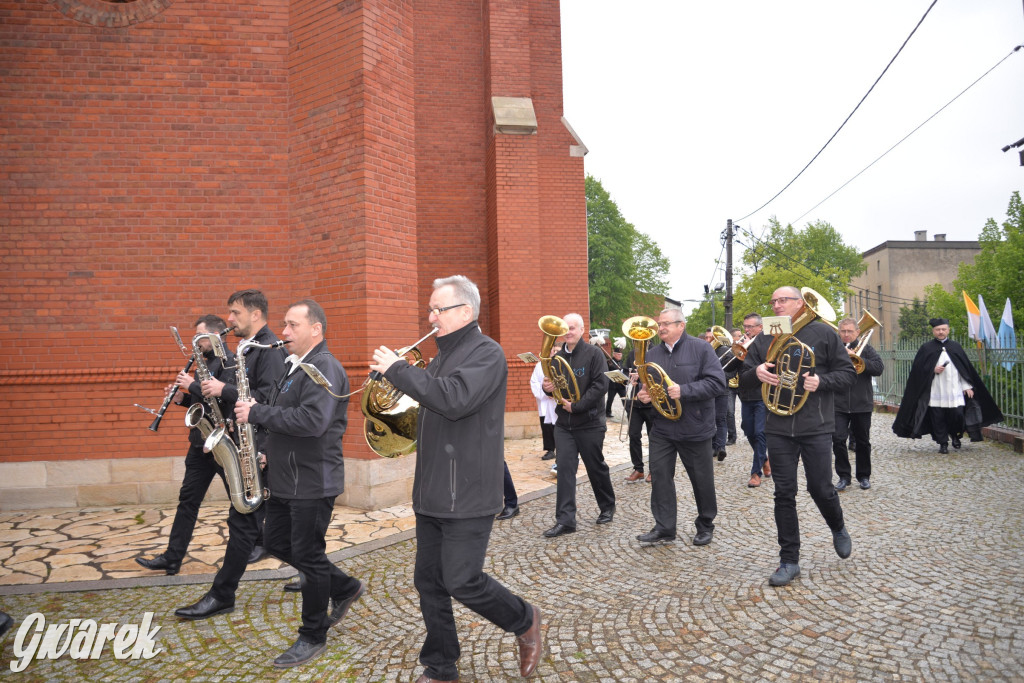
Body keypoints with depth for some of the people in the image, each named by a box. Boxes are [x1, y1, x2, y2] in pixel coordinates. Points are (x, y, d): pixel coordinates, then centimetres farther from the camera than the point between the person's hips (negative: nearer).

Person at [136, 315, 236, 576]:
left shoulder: (231, 362, -14)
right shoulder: (208, 363, 15)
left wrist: (192, 385, -18)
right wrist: (182, 398, 3)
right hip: (201, 443, 9)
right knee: (188, 500, 9)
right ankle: (172, 558, 14)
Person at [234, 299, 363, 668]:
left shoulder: (325, 368, -18)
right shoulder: (293, 366, 14)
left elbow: (311, 421, -31)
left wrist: (258, 412, -24)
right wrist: (269, 450, 11)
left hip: (312, 482, -10)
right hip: (284, 478, 10)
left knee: (308, 555, 1)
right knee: (277, 544, 17)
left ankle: (313, 637, 18)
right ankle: (344, 587, 31)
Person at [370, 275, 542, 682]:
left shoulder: (486, 353, -12)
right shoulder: (442, 356, 15)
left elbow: (454, 400, -29)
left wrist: (397, 369, -22)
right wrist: (398, 381, 5)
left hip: (467, 495, -8)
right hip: (431, 493, 8)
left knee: (462, 582, -5)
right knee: (429, 582, 11)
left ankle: (525, 622, 22)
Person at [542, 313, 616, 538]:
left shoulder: (593, 353, -7)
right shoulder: (558, 357, 8)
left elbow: (601, 385, -16)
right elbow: (553, 384, 17)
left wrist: (576, 406, -19)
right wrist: (548, 387, -8)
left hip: (589, 422, -4)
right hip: (563, 423, 4)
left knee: (596, 467, 10)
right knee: (564, 467, -5)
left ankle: (607, 507, 33)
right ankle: (565, 520, -3)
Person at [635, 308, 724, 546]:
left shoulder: (701, 350, -6)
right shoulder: (652, 354, 9)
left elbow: (717, 383, -15)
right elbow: (646, 385, 19)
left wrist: (684, 391, -24)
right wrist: (643, 395, -4)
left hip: (695, 428, -4)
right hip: (662, 428, 4)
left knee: (702, 479, 8)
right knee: (660, 476, 0)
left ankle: (706, 525, 26)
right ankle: (664, 528, 9)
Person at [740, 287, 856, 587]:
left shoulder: (822, 333, 0)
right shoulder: (764, 339, 9)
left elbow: (847, 372, 1)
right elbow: (743, 379, 11)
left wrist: (821, 381, -19)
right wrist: (756, 372, -12)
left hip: (815, 426, -3)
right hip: (778, 428, 3)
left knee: (821, 488, 3)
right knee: (784, 493, 4)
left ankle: (838, 528, 38)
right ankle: (789, 560, 13)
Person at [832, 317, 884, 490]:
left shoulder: (865, 348, 2)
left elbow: (879, 367, -12)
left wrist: (855, 357, -20)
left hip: (862, 404, 1)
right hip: (839, 404, 0)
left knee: (863, 442, 11)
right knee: (838, 439, -9)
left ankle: (864, 476, 26)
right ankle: (843, 476, 5)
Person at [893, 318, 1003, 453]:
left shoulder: (956, 347, 10)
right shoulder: (926, 348, 4)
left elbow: (965, 368, 11)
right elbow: (917, 368, 1)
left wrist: (967, 386, 4)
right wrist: (933, 370, -13)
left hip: (954, 391, 2)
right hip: (935, 392, -1)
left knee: (957, 415, -3)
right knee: (938, 418, -1)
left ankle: (954, 435, 26)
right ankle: (943, 443, 12)